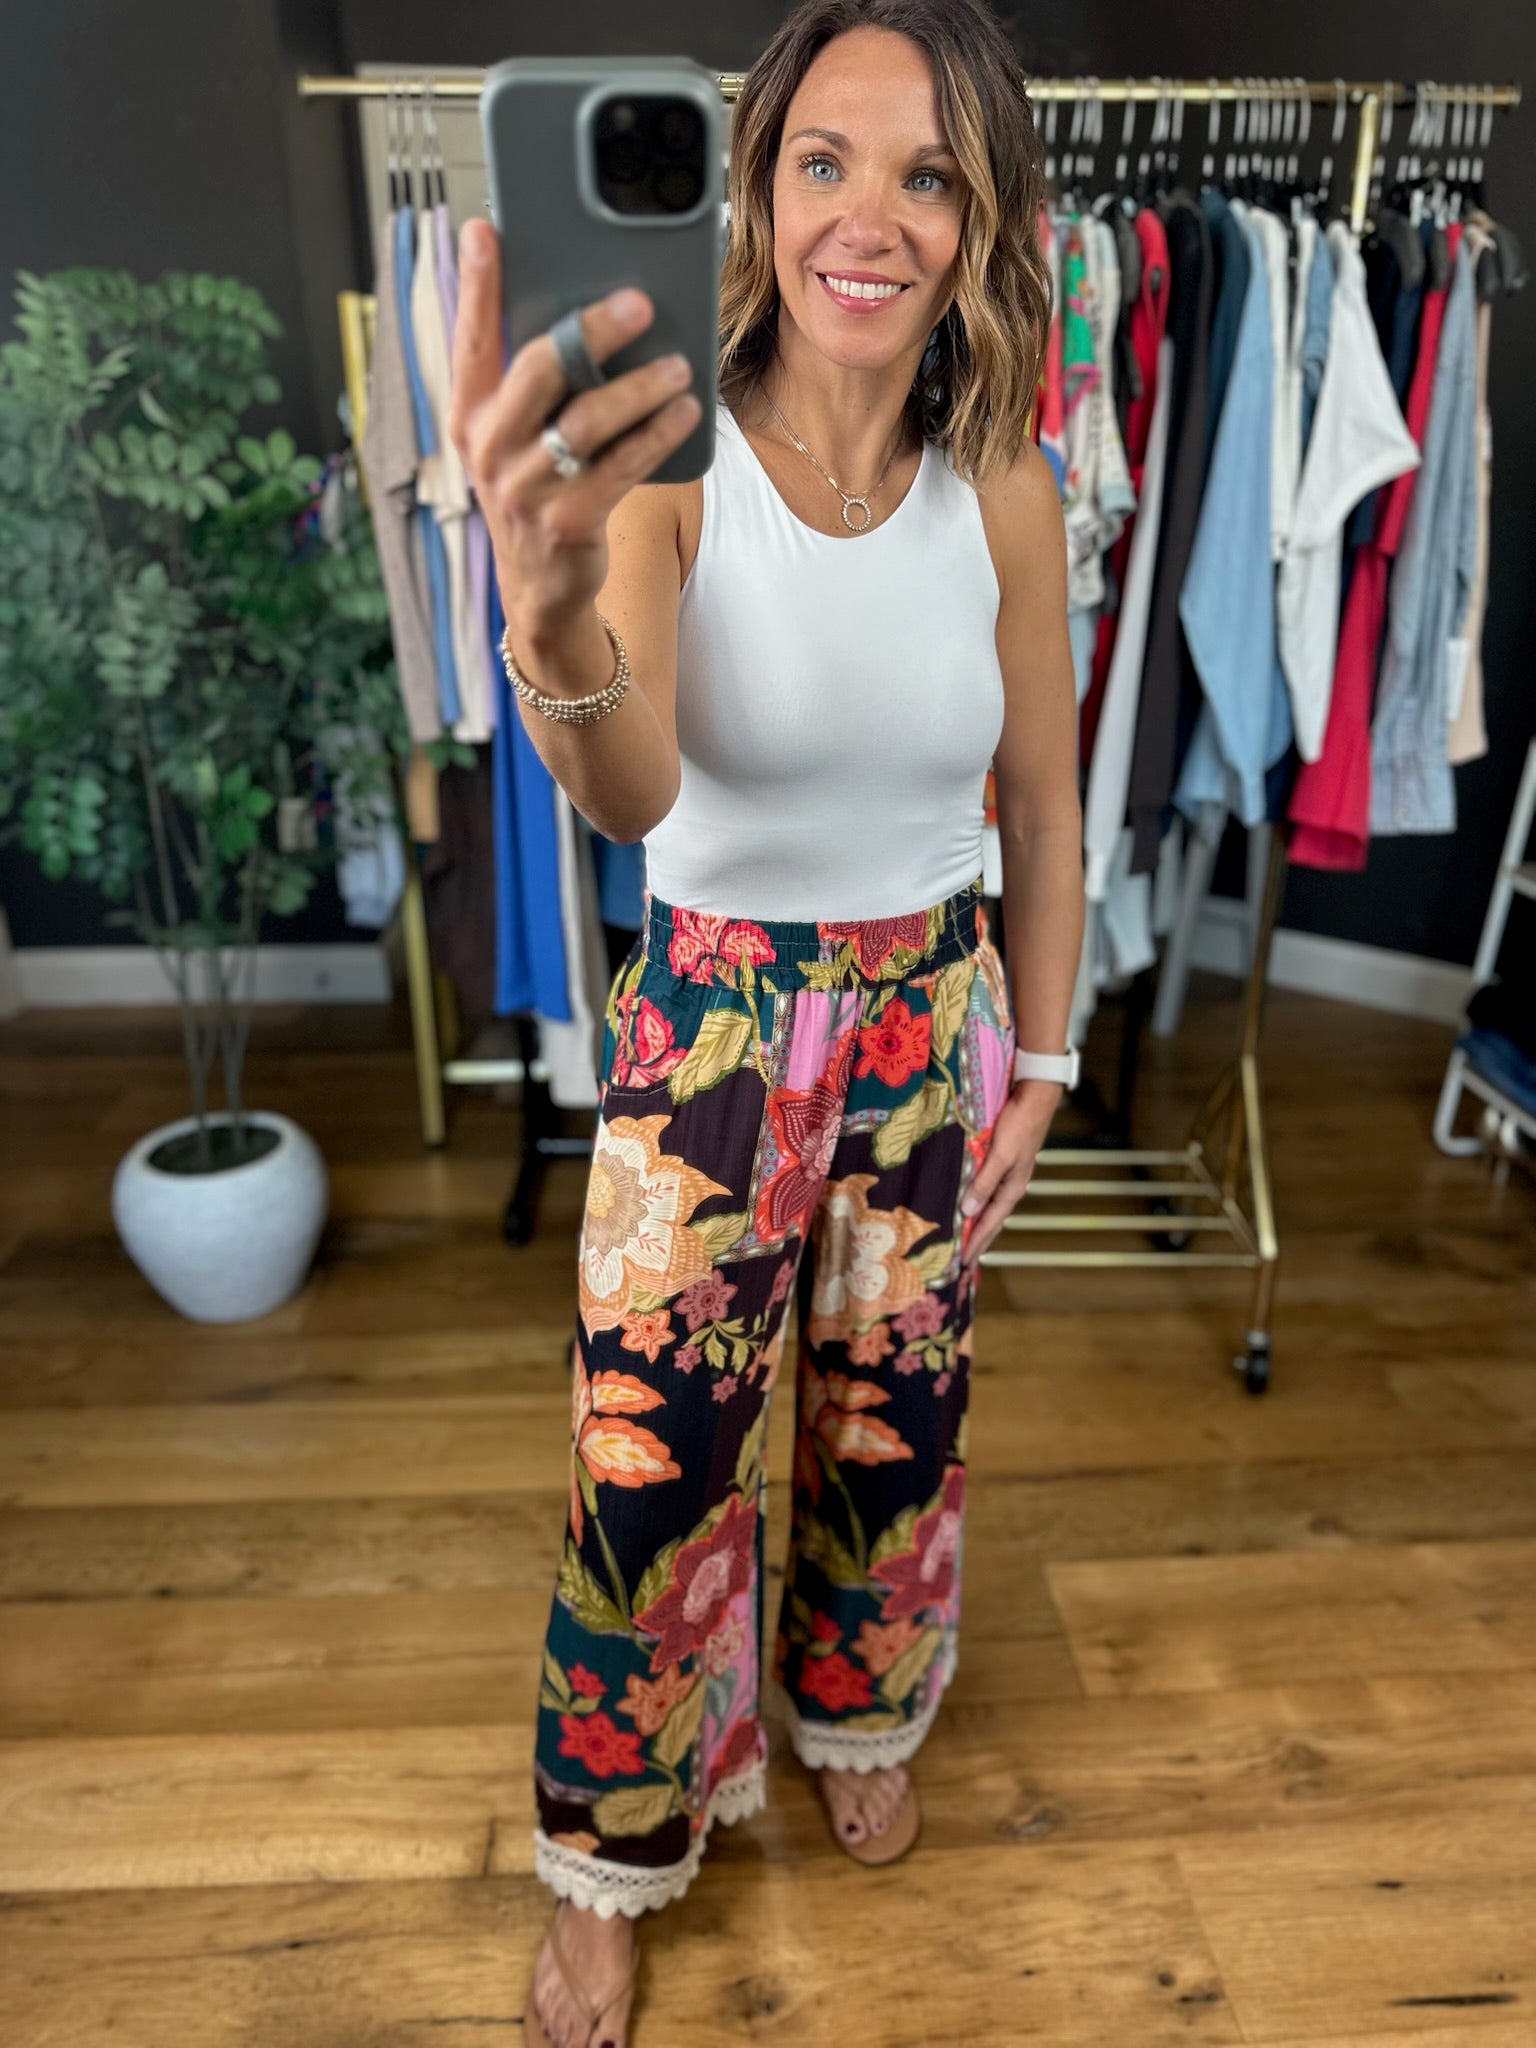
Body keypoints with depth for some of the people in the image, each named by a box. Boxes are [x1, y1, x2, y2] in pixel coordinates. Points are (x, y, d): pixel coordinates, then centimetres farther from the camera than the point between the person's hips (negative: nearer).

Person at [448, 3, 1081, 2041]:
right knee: (653, 1458, 5)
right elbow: (631, 792, -31)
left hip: (936, 1019, 3)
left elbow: (1042, 804, 3)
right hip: (710, 1025, -2)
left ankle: (858, 1719, 52)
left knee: (893, 1417, 19)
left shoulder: (1004, 497, -6)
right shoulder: (661, 472, -14)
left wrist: (1041, 1056, 6)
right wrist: (552, 613, -53)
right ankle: (610, 1859, 35)